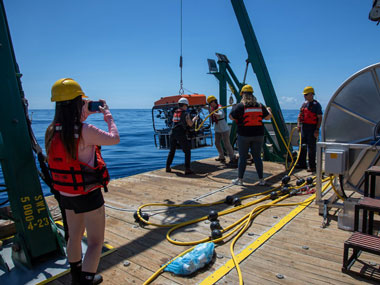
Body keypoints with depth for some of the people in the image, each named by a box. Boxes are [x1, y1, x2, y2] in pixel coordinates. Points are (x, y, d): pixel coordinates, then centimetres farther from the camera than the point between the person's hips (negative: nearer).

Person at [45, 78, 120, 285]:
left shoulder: (52, 131, -3)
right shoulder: (85, 131, -25)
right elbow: (114, 139, -13)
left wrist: (85, 115, 18)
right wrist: (107, 115, -1)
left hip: (66, 195, 8)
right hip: (89, 195, -8)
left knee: (74, 236, 25)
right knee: (95, 242, 9)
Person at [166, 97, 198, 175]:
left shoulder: (175, 112, 14)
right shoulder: (185, 114, -4)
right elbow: (190, 124, -2)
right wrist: (194, 119, 17)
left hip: (173, 133, 6)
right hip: (181, 134, -6)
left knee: (172, 151, 19)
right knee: (187, 151, 3)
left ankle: (168, 167, 23)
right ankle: (187, 169, -2)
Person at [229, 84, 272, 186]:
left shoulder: (240, 106, -8)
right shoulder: (260, 105, 5)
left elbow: (231, 117, -3)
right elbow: (268, 117, 13)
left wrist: (233, 108, 17)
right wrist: (268, 110, 36)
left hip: (244, 136, -3)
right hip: (258, 135, 4)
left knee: (242, 157, 5)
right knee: (257, 157, 11)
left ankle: (239, 179, 12)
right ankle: (261, 179, 15)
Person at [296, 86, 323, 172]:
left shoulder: (316, 104, -7)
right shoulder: (304, 104, 14)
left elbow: (320, 118, -11)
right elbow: (300, 115, 19)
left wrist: (317, 129, -18)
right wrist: (298, 124, 2)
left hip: (312, 128, -7)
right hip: (303, 127, 7)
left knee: (311, 148, -4)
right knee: (302, 146, 11)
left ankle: (312, 166, 4)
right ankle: (302, 164, 20)